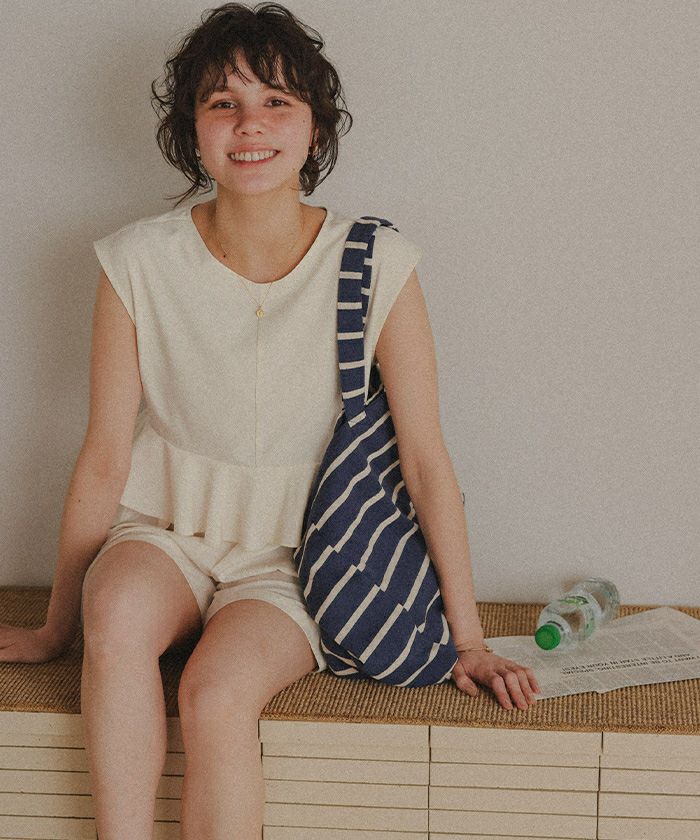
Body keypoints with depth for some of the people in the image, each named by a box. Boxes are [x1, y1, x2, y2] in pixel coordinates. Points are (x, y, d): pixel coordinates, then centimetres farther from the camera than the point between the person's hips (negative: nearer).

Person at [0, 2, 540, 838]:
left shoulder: (376, 264, -13)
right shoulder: (140, 261, -11)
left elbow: (425, 458, -8)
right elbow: (105, 458, -4)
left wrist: (466, 637, -4)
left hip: (290, 557, -1)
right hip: (163, 530, 1)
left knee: (217, 690, -29)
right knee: (119, 610, -33)